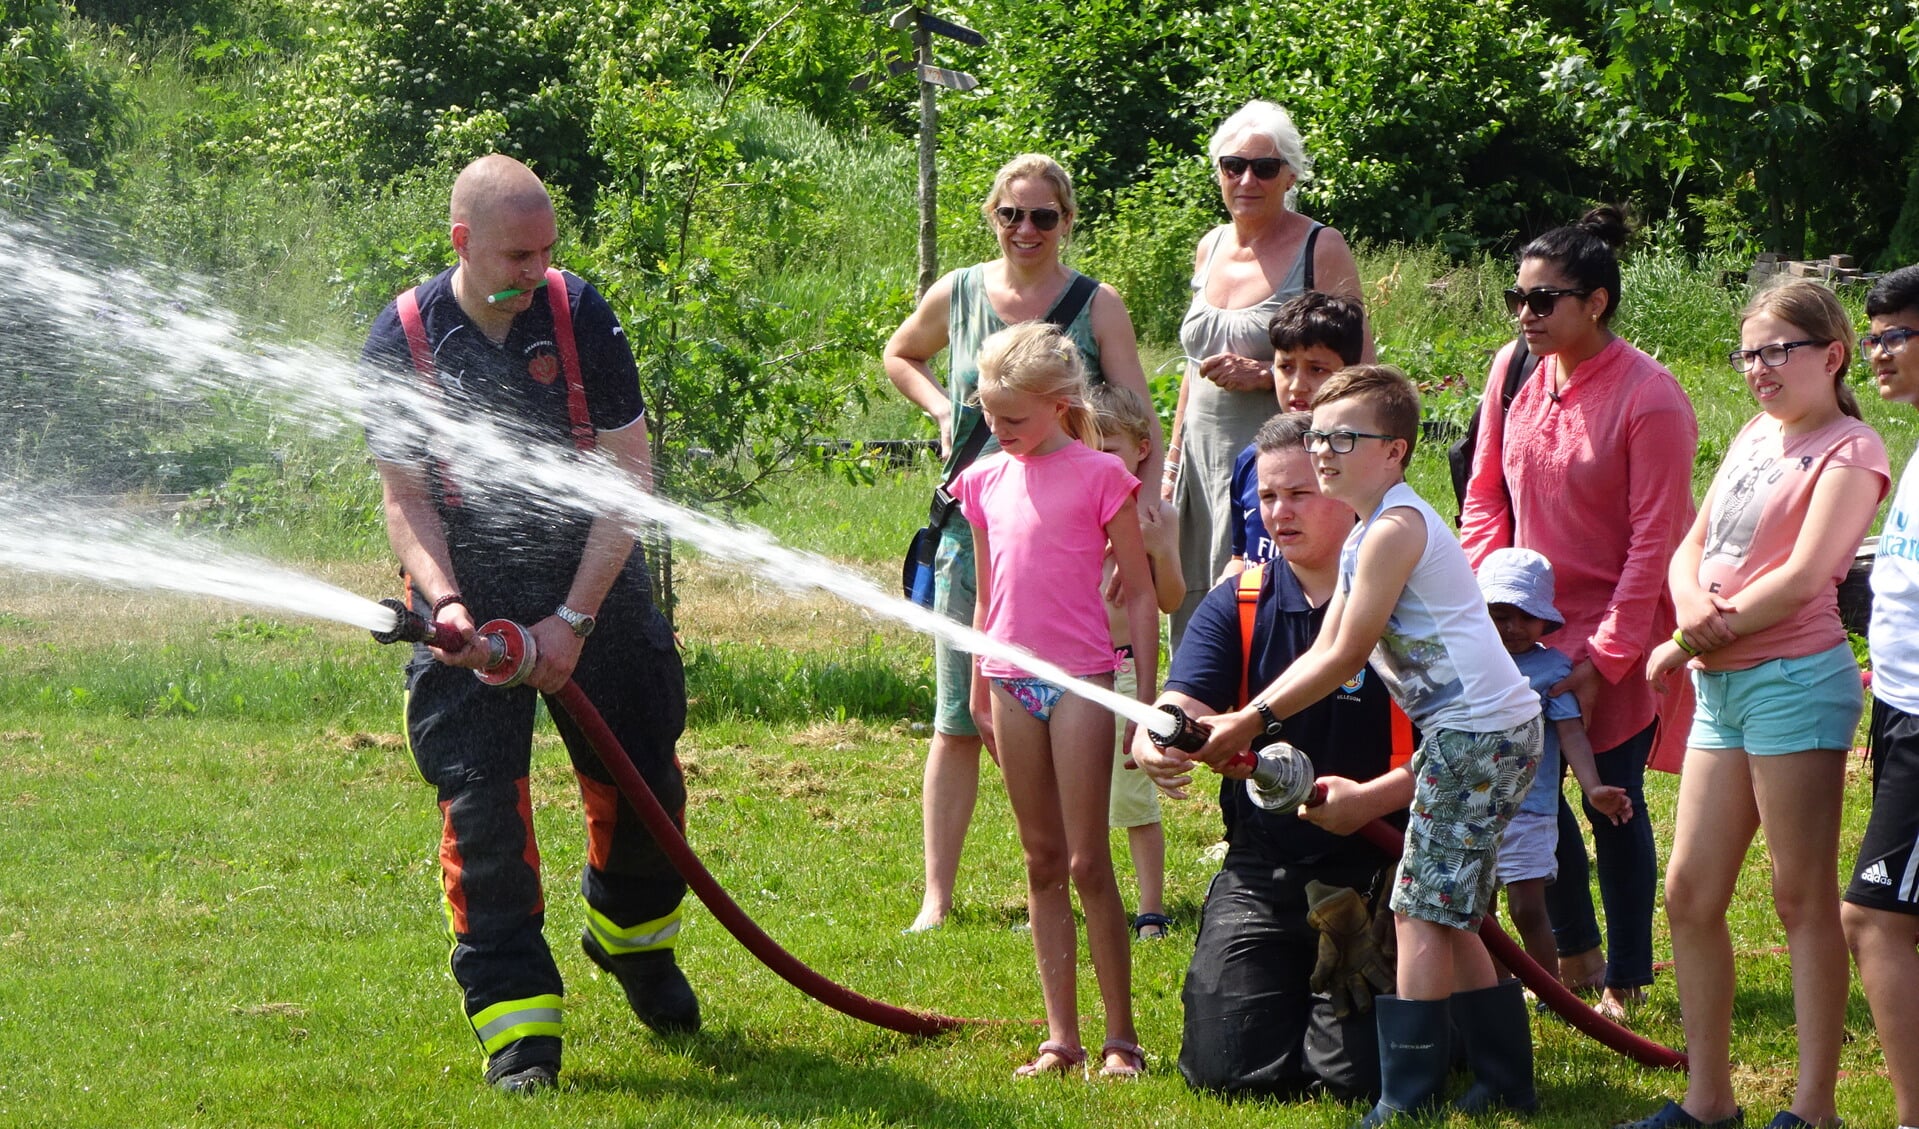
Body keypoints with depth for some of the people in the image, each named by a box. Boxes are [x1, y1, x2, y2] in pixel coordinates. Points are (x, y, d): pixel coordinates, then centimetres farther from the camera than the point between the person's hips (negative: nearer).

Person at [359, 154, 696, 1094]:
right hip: (469, 599, -1)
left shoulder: (578, 313, -9)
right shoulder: (402, 337, -9)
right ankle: (516, 1022, -6)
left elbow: (627, 478, -9)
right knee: (480, 804, -10)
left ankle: (632, 941, 39)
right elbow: (405, 497, -6)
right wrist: (443, 602, -24)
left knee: (640, 783, 10)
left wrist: (575, 619, -15)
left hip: (592, 584, 1)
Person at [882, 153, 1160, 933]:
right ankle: (937, 897, 4)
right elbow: (899, 355, 27)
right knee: (959, 721, 1)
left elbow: (1141, 431, -4)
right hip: (973, 528, 2)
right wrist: (942, 407, 8)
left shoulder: (1097, 307, -2)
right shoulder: (957, 297, 5)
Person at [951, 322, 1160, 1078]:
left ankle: (1121, 1037, 2)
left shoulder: (1099, 476, -6)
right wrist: (979, 688, 19)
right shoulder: (987, 481, 10)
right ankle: (1060, 1037, 11)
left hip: (1081, 680, -5)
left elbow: (1139, 592, -3)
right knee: (1042, 863, 8)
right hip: (1014, 684, 5)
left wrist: (1147, 699, -6)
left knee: (1088, 863, -5)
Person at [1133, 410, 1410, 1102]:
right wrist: (1154, 745, -32)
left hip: (1378, 869, -3)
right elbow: (1183, 707, -8)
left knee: (1353, 1074, -13)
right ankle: (1297, 992, 29)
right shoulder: (1236, 605, 5)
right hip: (1262, 870, 4)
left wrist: (1371, 798, -26)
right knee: (1229, 1069, -5)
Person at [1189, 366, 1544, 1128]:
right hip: (1470, 731, 10)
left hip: (1479, 729, -10)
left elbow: (1344, 657, -15)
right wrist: (1242, 723, 6)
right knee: (1445, 917, 14)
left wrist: (1253, 720, -8)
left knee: (1421, 911, -8)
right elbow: (1322, 656, 16)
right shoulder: (1364, 536, 16)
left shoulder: (1392, 529, -16)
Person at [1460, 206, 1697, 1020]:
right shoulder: (1514, 372, 1)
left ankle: (1625, 980, 15)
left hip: (1619, 631, -5)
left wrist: (1605, 659, -16)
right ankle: (1576, 953, 21)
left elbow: (1655, 540, -15)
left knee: (1611, 801, 1)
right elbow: (1486, 496, 10)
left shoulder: (1649, 399, -16)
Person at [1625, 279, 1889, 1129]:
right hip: (1721, 685, 8)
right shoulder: (1753, 437, 18)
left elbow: (1803, 578, -16)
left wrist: (1697, 641, -12)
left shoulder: (1849, 450, -6)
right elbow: (1690, 548, 14)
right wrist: (1694, 607, -9)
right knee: (1689, 894, 7)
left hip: (1795, 677, -8)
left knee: (1802, 899, -5)